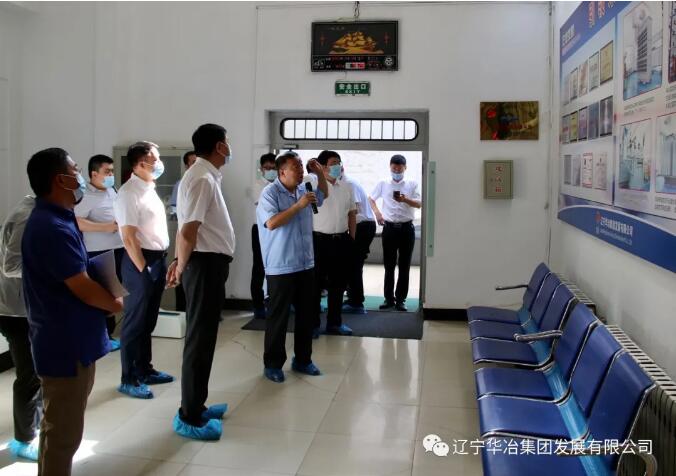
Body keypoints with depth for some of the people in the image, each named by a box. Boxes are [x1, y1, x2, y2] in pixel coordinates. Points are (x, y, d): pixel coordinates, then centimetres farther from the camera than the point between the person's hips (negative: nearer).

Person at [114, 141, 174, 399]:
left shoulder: (149, 189, 13)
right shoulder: (129, 193, -16)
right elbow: (129, 238, -19)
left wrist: (161, 262, 15)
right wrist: (143, 270, -17)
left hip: (158, 259, 9)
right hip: (140, 261, -9)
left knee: (148, 321, 17)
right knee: (134, 322, 1)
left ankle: (144, 370, 29)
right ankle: (129, 379, 11)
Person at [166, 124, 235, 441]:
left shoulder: (205, 176, 15)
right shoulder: (202, 179, -18)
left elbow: (187, 230, 18)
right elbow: (188, 232, -23)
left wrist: (179, 263, 14)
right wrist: (181, 267, -8)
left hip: (208, 263, 10)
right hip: (206, 264, -10)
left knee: (202, 337, 17)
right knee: (199, 339, -2)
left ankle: (195, 406, 30)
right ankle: (189, 418, 8)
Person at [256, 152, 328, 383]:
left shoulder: (303, 189, 9)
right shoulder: (270, 193, -11)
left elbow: (324, 194, 29)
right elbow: (272, 223, -24)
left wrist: (319, 173, 11)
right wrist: (299, 205, -22)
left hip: (306, 264, 7)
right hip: (281, 267, -7)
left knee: (306, 315, 13)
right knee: (278, 317, 2)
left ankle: (302, 359, 27)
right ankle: (273, 363, 15)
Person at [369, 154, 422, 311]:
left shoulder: (412, 184, 3)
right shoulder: (383, 184, 7)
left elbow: (419, 204, -5)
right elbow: (370, 199, 16)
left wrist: (405, 200, -24)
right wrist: (377, 212, -1)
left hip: (406, 228, -1)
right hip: (389, 228, 1)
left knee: (404, 266, 3)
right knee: (389, 266, 5)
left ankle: (401, 299, 10)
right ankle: (389, 298, 13)